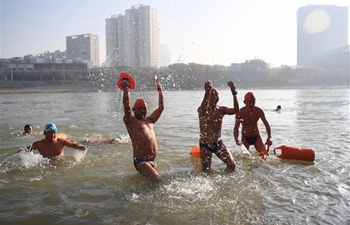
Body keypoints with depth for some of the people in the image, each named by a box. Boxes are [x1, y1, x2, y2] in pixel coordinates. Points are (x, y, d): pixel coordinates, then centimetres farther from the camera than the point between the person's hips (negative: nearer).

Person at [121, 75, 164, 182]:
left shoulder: (150, 120, 21)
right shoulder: (131, 121, 2)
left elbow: (161, 108, 22)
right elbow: (127, 106, -14)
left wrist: (160, 91, 24)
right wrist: (125, 88, -10)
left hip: (152, 161, 8)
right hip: (140, 161, -7)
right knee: (157, 180, -23)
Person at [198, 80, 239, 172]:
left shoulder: (221, 110, -4)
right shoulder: (203, 109, -16)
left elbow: (235, 111, -21)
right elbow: (203, 111, -43)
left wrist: (234, 93, -30)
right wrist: (207, 92, -52)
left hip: (218, 143, 4)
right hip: (205, 145, -3)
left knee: (232, 165, -2)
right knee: (206, 170, 6)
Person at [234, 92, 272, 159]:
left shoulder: (258, 111, -14)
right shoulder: (241, 112, -20)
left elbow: (266, 125, -9)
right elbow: (236, 128, -20)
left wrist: (269, 138, -24)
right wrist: (236, 140, -39)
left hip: (256, 137, 2)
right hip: (245, 138, -1)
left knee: (265, 155, -4)